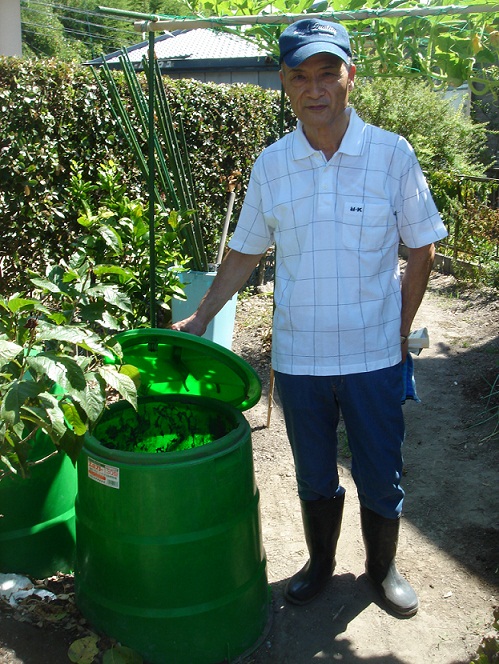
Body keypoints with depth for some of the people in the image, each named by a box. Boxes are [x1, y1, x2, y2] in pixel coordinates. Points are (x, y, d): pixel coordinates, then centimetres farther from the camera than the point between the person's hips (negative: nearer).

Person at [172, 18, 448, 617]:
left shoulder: (392, 154, -7)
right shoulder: (270, 165, -1)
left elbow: (421, 250, 0)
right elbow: (245, 253, 8)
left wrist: (401, 334, 0)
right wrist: (199, 320, 7)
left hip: (373, 357, -1)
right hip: (297, 358, 2)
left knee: (381, 478, 13)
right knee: (314, 478, 18)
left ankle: (383, 568, 39)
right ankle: (320, 563, 43)